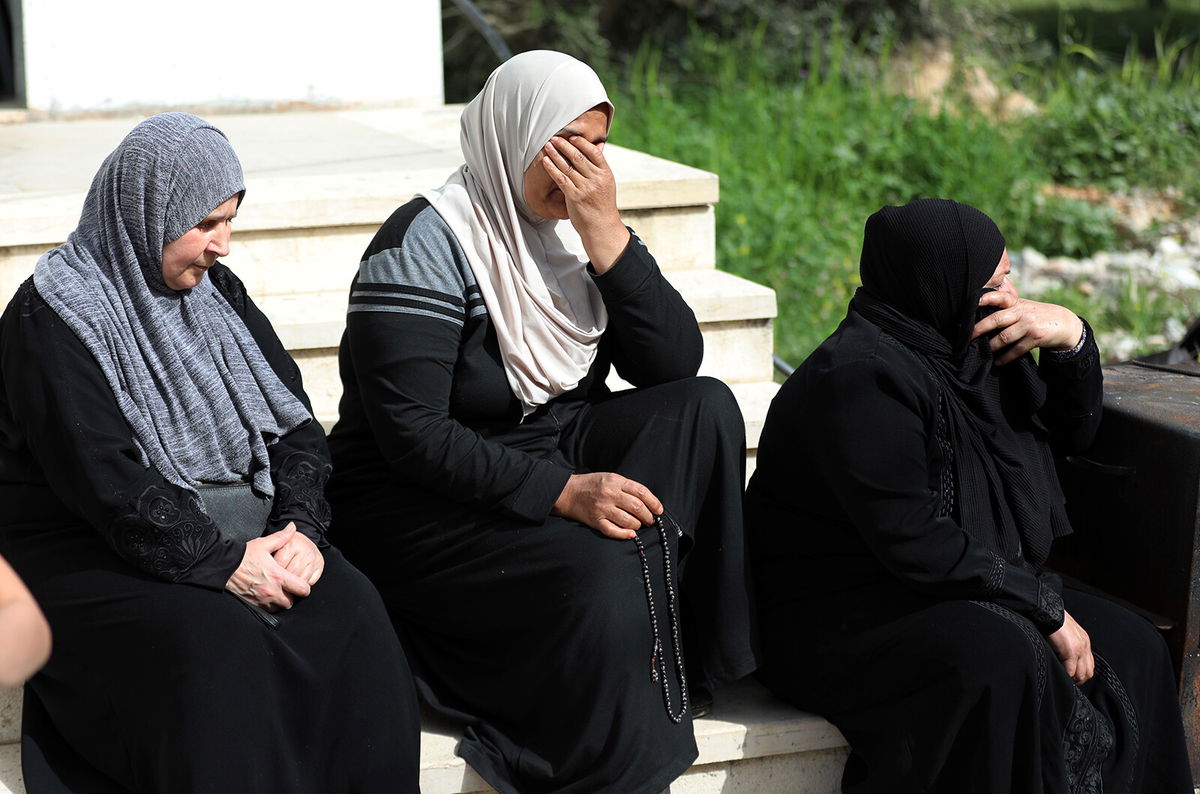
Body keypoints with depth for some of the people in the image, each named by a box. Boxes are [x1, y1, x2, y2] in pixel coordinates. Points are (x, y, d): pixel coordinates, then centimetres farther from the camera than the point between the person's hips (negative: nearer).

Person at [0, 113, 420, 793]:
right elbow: (100, 475, -19)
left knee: (349, 609, -21)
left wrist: (301, 524, -9)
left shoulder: (215, 291, 13)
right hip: (93, 551, -6)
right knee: (219, 644, -34)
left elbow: (295, 421, 10)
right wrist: (220, 562, -23)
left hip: (241, 529, 6)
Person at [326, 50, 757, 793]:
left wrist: (607, 233, -17)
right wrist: (562, 491, -31)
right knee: (599, 570, -32)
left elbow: (676, 363, -5)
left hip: (555, 455, 7)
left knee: (705, 408, -15)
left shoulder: (574, 226, 5)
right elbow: (412, 432, -22)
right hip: (420, 504, -7)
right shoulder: (429, 242, -16)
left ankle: (698, 647, -15)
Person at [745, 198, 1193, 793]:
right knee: (1001, 657, -35)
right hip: (846, 617, -9)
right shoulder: (861, 378, -20)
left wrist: (1071, 338, -1)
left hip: (979, 590, 9)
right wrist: (1047, 608, -22)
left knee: (1131, 649, -7)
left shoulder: (969, 353, 9)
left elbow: (1070, 431, 20)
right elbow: (914, 541, -26)